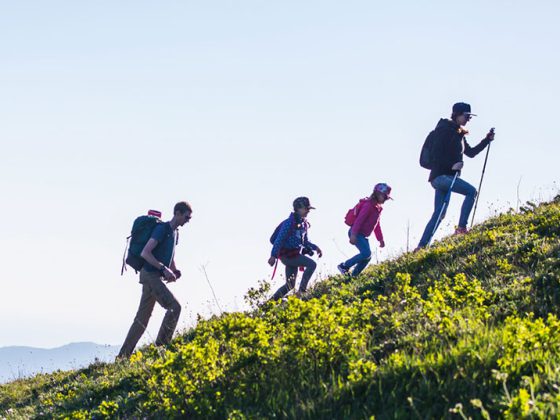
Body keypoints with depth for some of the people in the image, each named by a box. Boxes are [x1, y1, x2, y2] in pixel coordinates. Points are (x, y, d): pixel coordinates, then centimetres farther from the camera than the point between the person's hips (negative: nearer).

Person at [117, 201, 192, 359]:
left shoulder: (174, 233, 18)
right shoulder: (162, 229, -12)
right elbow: (145, 253, -20)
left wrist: (175, 271, 9)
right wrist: (164, 269, -23)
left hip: (156, 277, 9)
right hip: (150, 275, -9)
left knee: (142, 318, 8)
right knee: (174, 307, -16)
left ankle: (124, 355, 10)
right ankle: (162, 345, -12)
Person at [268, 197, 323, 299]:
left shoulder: (304, 223, 10)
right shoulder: (290, 222, -17)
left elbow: (305, 241, 22)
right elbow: (279, 239, -20)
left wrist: (315, 247, 6)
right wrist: (273, 255, -26)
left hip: (295, 254, 9)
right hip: (287, 255, -9)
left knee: (290, 285, 11)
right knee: (312, 264, -21)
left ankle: (273, 300, 21)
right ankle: (302, 290, -19)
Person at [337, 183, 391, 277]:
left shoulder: (378, 208, 14)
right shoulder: (368, 205, -16)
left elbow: (377, 225, 23)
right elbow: (359, 219, -24)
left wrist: (380, 239, 23)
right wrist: (353, 234, -30)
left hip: (363, 235, 10)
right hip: (356, 233, -10)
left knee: (367, 256, 4)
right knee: (366, 253, -20)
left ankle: (353, 275, 11)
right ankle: (344, 266, -10)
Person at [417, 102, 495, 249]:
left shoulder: (459, 134, 19)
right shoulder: (444, 130, -9)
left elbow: (471, 153, 25)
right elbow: (436, 154, -16)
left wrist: (487, 140, 16)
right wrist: (452, 165, -23)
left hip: (448, 176, 10)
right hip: (440, 175, -10)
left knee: (439, 214, 7)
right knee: (471, 191, -22)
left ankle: (422, 245, 7)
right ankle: (461, 227, -24)